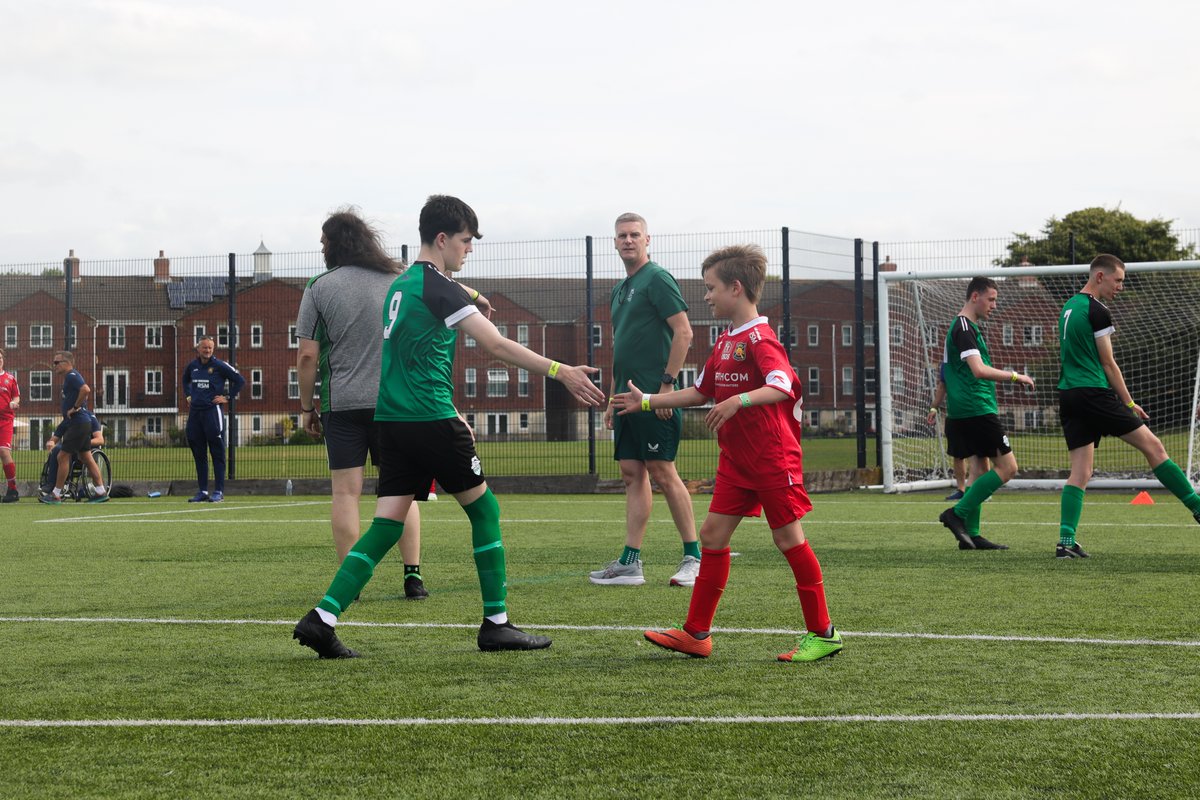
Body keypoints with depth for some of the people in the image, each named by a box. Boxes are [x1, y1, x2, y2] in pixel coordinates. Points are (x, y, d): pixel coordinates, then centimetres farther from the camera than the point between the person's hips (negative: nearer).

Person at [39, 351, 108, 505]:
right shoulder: (69, 377, 17)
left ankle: (56, 495, -3)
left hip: (78, 423, -10)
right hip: (82, 423, 10)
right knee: (86, 457, 11)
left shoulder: (72, 376, -13)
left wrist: (75, 407, -21)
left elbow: (86, 390, -30)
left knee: (62, 456, -6)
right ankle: (101, 491, 10)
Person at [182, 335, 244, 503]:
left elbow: (240, 381, -4)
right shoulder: (192, 366, 10)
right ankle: (202, 491, 14)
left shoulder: (219, 366, -6)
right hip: (195, 412, 6)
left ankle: (219, 491, -4)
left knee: (217, 453, -5)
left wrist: (227, 397, -6)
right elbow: (185, 380, 32)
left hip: (213, 410, -6)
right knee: (198, 453, 8)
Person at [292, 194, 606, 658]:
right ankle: (496, 624, 8)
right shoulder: (438, 287, -10)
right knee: (484, 510, 6)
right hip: (431, 421, -8)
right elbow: (495, 345, -18)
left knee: (387, 525, 4)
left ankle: (322, 619, -8)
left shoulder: (400, 285, 17)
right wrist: (560, 372, -18)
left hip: (392, 422, 8)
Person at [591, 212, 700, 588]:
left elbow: (683, 333, -14)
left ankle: (694, 558, 0)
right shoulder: (619, 290, 19)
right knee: (632, 474, 6)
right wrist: (613, 399, 22)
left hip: (654, 398, -9)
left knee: (662, 473, -7)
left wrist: (667, 383, -18)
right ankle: (629, 562, 6)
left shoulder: (657, 279, -7)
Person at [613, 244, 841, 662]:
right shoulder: (725, 342, 14)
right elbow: (701, 392, 24)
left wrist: (739, 400, -41)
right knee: (713, 533, 5)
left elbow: (783, 387, -29)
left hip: (773, 458, -9)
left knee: (788, 538, -3)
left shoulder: (760, 338, -15)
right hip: (736, 459, 9)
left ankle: (823, 633, 6)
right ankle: (696, 633, 8)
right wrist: (647, 401, 25)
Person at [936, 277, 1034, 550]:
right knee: (1007, 467, -8)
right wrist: (1015, 376, -15)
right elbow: (979, 370, -23)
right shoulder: (964, 327, -14)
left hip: (962, 412, 10)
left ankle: (971, 534, 10)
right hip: (977, 411, -10)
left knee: (980, 468, 11)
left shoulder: (963, 327, 19)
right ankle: (958, 513, -10)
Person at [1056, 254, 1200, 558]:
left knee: (1079, 472, 4)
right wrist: (1129, 403, 2)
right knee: (1153, 446, 0)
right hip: (1094, 394, -8)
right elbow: (1108, 364, -7)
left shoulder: (1068, 307, 18)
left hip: (1067, 395, 8)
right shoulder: (1098, 312, -8)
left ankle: (1066, 541, -7)